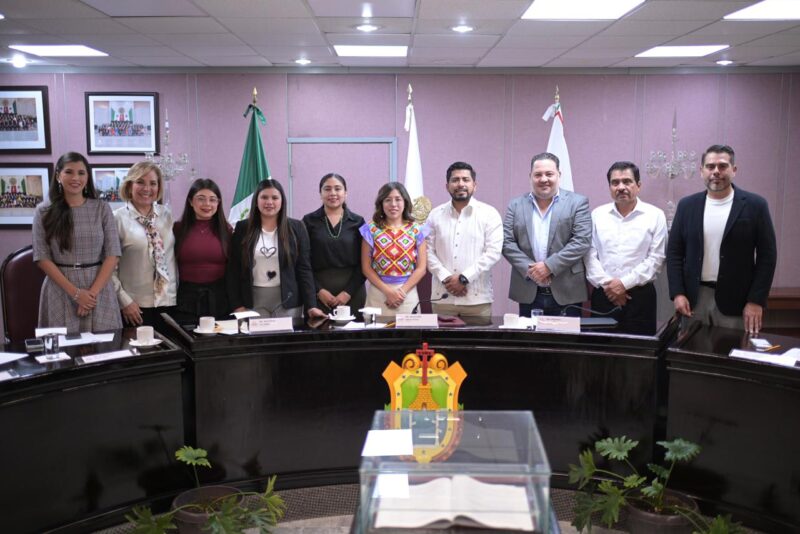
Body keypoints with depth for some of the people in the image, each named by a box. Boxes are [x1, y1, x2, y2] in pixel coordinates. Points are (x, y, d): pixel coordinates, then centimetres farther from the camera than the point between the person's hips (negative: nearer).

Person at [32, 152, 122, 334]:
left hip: (99, 289, 1)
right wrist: (75, 292, -11)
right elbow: (42, 258, -2)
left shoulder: (102, 208, 4)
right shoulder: (44, 212, 2)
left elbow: (112, 255, 0)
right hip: (60, 290, 0)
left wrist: (93, 292, -11)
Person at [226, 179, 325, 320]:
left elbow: (304, 269, 0)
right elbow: (233, 270, 4)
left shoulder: (296, 228, 3)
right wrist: (237, 305, -4)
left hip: (287, 301, 0)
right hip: (253, 301, 0)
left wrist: (311, 305, -8)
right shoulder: (243, 229, 4)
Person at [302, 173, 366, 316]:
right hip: (319, 293, 0)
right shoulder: (309, 221, 5)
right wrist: (319, 290, -8)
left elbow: (363, 263, 3)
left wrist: (349, 292, -7)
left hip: (352, 292, 1)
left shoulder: (357, 222, 6)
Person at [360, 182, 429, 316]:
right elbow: (366, 267, 0)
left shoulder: (416, 230, 2)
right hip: (378, 293, 0)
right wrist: (387, 291, -10)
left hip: (408, 293, 0)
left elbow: (421, 268, 1)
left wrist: (402, 291, -9)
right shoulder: (372, 229, 1)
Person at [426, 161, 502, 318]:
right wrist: (446, 279, -10)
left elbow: (493, 252, -7)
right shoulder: (435, 215, 9)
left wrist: (464, 278, -13)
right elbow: (429, 252, 5)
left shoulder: (489, 214, 1)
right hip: (442, 297, 2)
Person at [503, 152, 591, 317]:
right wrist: (529, 268, -11)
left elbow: (582, 241, -7)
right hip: (528, 293, 2)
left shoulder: (577, 202, 2)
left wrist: (549, 266, -14)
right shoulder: (516, 205, 9)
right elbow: (507, 242, 3)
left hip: (566, 293, -2)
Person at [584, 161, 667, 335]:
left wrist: (625, 283, -11)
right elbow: (590, 255, 2)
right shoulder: (597, 214, 7)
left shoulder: (655, 215, 1)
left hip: (640, 295, -2)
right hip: (603, 294, 2)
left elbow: (656, 258, -5)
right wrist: (606, 284, -10)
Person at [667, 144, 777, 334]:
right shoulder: (687, 205, 6)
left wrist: (756, 301, -9)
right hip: (694, 298, 2)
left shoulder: (755, 205, -2)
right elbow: (674, 252, 6)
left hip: (736, 300, -2)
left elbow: (767, 255, -3)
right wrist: (677, 293, -4)